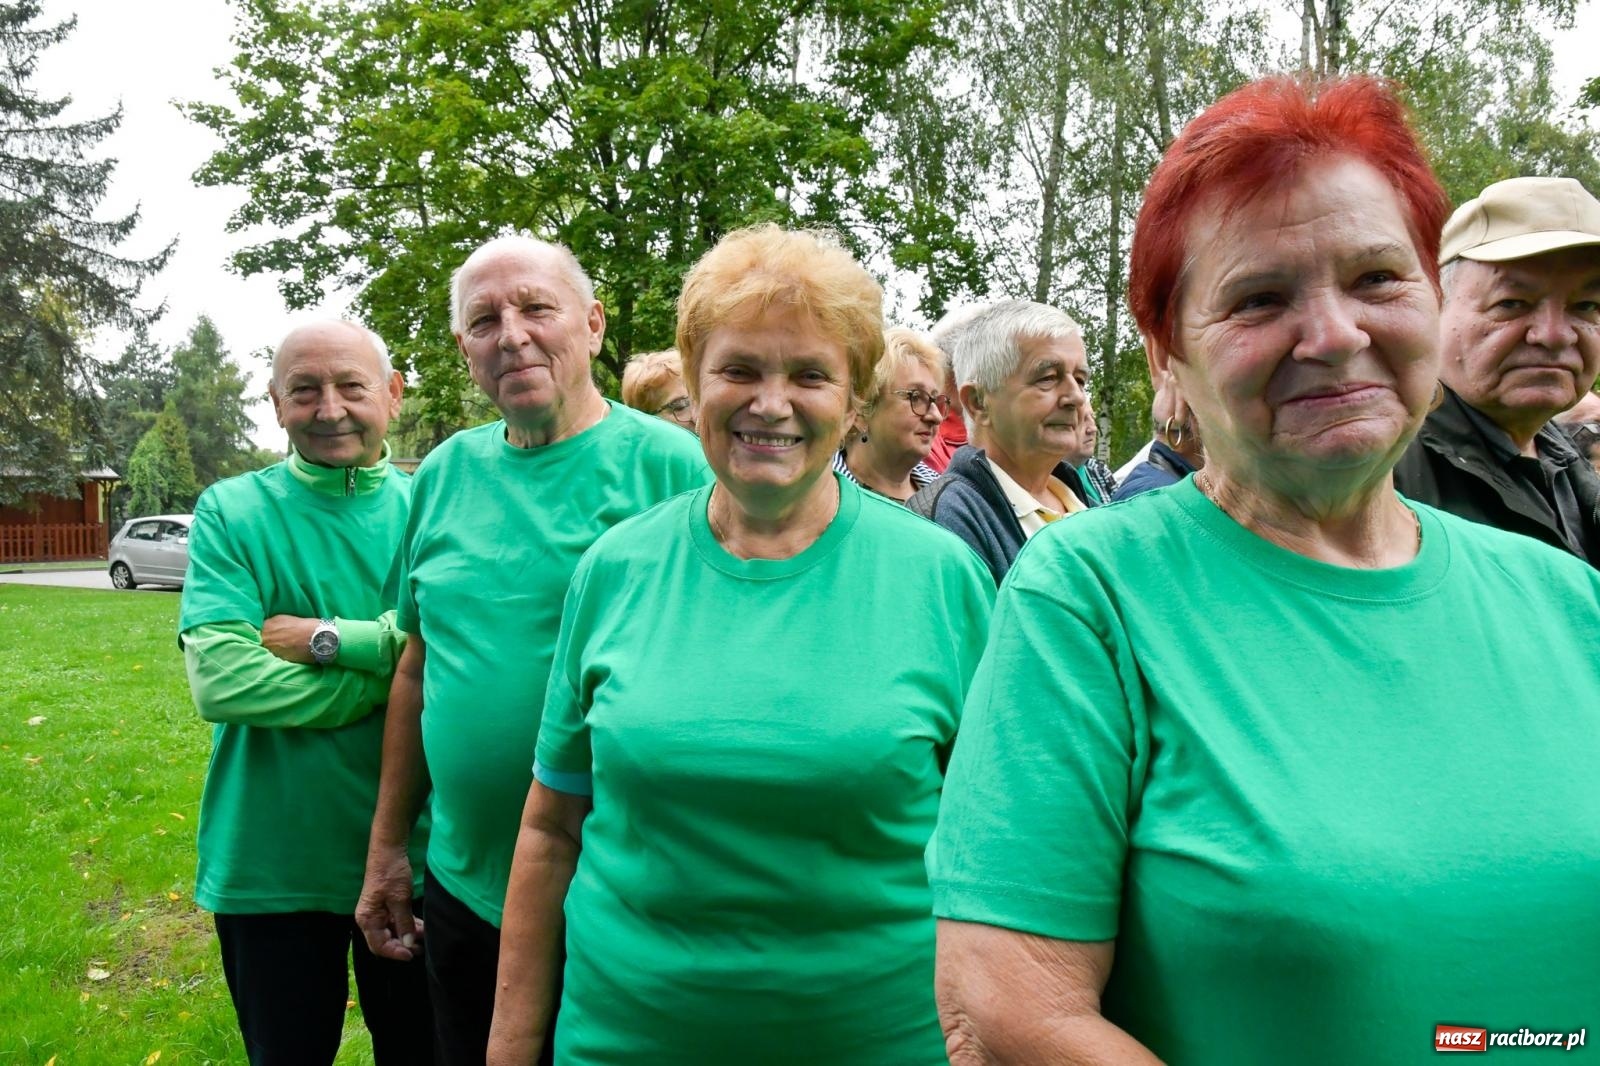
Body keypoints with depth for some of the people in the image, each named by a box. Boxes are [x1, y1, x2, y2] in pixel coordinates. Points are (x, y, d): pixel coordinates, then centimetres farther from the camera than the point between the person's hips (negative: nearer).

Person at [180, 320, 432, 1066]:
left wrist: (331, 640, -21)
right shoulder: (230, 513, -4)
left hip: (411, 855, 1)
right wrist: (390, 665, -17)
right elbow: (219, 681, -18)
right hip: (270, 863, -1)